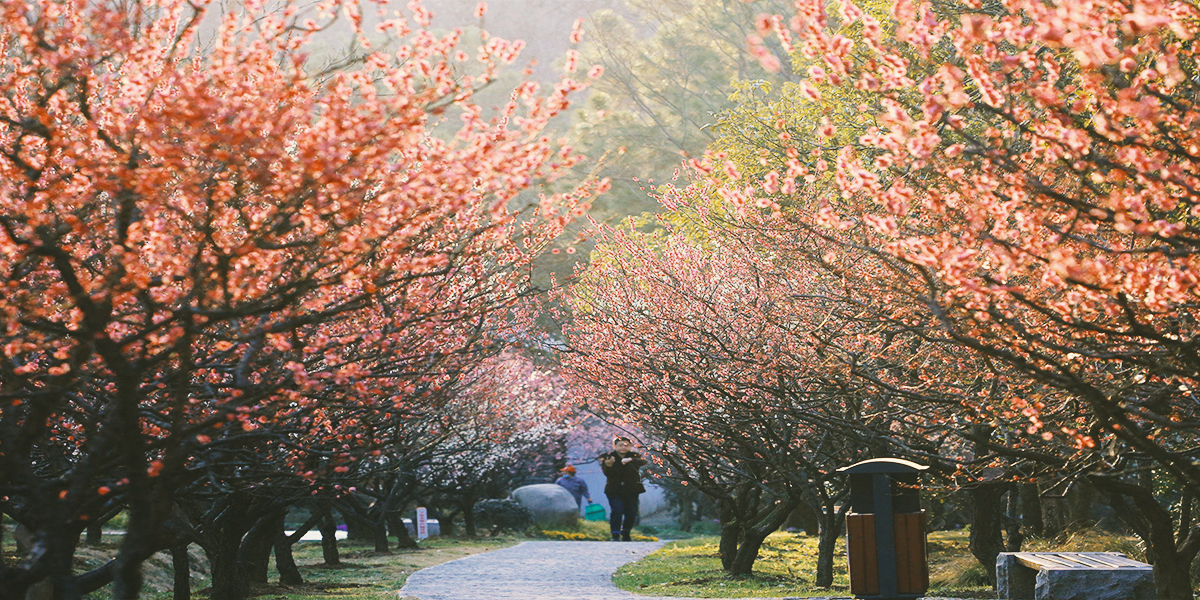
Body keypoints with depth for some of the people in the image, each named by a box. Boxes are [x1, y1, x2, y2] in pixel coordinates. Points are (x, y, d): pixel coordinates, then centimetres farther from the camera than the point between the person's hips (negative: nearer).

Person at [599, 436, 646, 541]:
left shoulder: (634, 456, 0)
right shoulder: (607, 457, -2)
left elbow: (643, 462, -22)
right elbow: (607, 474, -12)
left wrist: (631, 460, -42)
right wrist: (608, 466, -36)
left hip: (631, 491, 2)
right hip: (615, 491, -2)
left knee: (631, 513, 2)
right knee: (617, 511, -17)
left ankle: (626, 534, 24)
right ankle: (615, 536, -16)